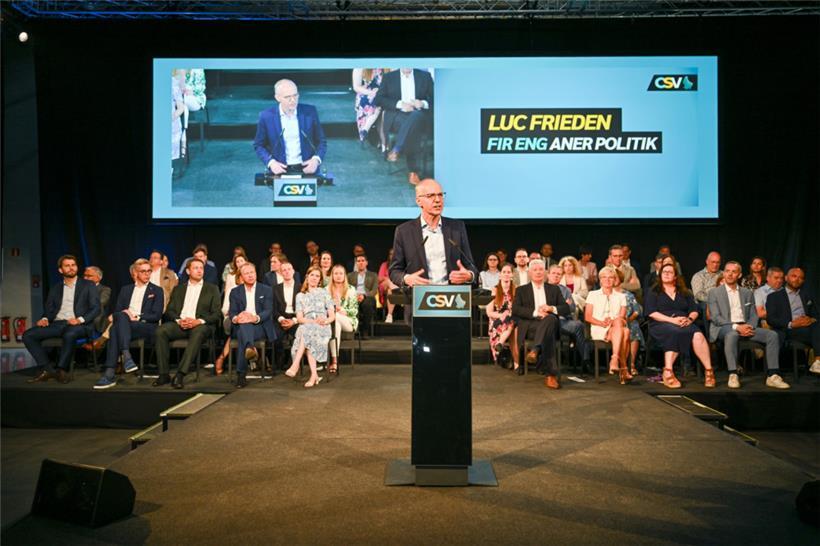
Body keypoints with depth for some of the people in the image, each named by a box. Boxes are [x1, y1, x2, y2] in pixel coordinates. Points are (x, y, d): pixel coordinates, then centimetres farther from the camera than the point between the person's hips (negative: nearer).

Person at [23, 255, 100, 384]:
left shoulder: (88, 285, 10)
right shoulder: (55, 289, 23)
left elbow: (95, 308, 0)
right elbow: (49, 309, 18)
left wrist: (80, 319, -17)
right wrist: (45, 319, -6)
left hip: (79, 324, -5)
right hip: (57, 324, 5)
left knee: (69, 334, -38)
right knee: (28, 335, -17)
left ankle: (60, 369, -21)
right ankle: (48, 369, -15)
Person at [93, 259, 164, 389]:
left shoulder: (157, 291, 12)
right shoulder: (125, 289, 23)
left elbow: (157, 315, 1)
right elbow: (116, 310, 14)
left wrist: (136, 317, -11)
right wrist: (124, 315, -9)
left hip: (147, 327, -3)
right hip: (125, 325, 3)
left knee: (116, 329, -31)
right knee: (121, 316, -34)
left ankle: (110, 373, -38)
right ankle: (126, 357, -45)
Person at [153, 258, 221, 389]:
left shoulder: (212, 289, 15)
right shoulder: (178, 289, 23)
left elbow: (216, 314, 5)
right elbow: (169, 311, 14)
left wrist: (199, 321, -13)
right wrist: (179, 320, -9)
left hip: (200, 325, -3)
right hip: (179, 323, 3)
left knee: (198, 333, -38)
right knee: (161, 331, -28)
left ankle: (180, 374, -40)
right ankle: (164, 374, -23)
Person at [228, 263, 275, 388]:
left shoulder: (266, 290, 9)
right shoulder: (235, 292, 16)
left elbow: (268, 311, -3)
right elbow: (232, 312, 5)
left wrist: (255, 318, -25)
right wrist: (235, 318, -22)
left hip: (260, 327, -1)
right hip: (240, 326, 1)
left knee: (243, 330, -36)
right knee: (243, 326, -37)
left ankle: (241, 375, -46)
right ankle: (251, 348, -67)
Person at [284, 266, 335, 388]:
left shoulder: (324, 293, 17)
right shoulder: (300, 296, 19)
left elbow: (332, 316, 9)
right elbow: (299, 318, 6)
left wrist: (325, 321, -14)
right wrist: (313, 321, -14)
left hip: (322, 328, -1)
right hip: (306, 327, 1)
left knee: (306, 330, -35)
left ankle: (295, 365, -40)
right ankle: (314, 375, -40)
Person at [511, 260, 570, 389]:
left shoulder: (554, 289, 25)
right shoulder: (521, 290, 19)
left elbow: (566, 308, 14)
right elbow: (515, 309, 1)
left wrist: (552, 308, -8)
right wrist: (535, 312, -14)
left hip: (549, 322, 2)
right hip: (530, 325, -2)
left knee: (550, 318, -39)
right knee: (549, 334, -37)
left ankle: (536, 350, -53)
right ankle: (552, 374, -46)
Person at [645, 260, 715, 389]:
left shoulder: (684, 292, 24)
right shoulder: (653, 292, 13)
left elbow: (694, 310, 15)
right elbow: (651, 313, -1)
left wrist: (689, 319, -9)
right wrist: (672, 320, -14)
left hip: (684, 324, 3)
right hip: (660, 324, -3)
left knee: (698, 335, -31)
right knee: (674, 332, -38)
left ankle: (708, 370, -31)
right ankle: (668, 372, -39)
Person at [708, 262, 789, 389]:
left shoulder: (747, 293, 20)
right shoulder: (714, 292, 6)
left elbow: (753, 315, 15)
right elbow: (715, 317, -4)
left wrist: (749, 326, -9)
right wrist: (736, 327, -18)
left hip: (745, 327, 5)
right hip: (725, 327, -5)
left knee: (772, 335, -19)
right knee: (732, 334, -39)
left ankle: (772, 376, -18)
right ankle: (733, 376, -37)